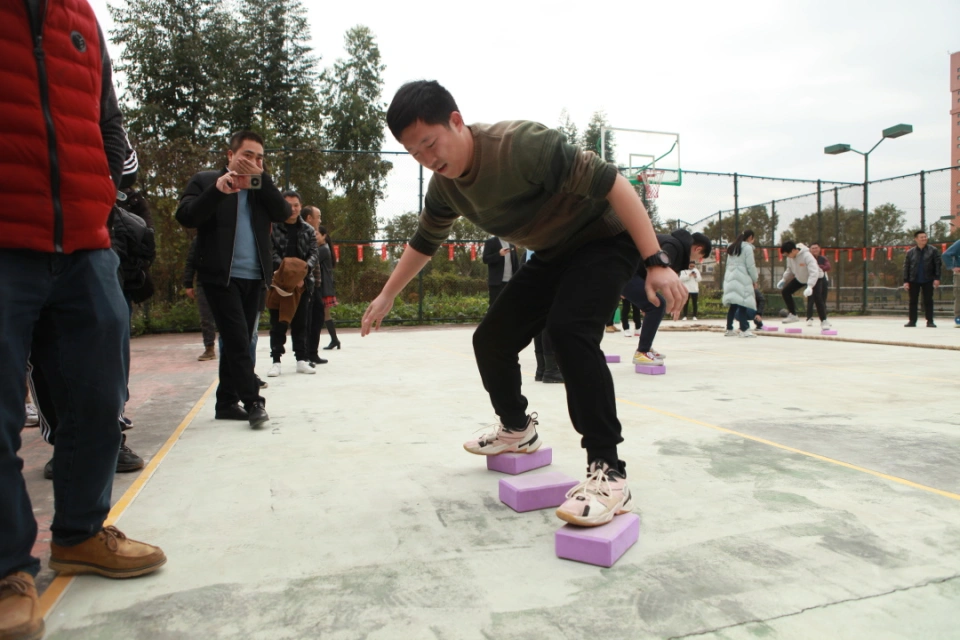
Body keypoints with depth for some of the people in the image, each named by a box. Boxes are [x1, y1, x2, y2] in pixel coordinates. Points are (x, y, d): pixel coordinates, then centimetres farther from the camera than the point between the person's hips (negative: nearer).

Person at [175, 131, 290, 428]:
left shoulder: (263, 187, 17)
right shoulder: (205, 180, 4)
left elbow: (283, 213, 0)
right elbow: (186, 217, -9)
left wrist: (260, 178, -7)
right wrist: (217, 189, -20)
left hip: (254, 277, 5)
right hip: (221, 275, -4)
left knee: (237, 341, 10)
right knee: (238, 340, -11)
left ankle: (227, 402, 19)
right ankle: (253, 402, -6)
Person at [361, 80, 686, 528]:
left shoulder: (522, 144, -31)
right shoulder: (445, 186, -6)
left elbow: (611, 182, -31)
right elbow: (424, 242, 13)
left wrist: (656, 262, -36)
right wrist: (387, 296, 21)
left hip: (605, 239, -7)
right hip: (551, 254, 8)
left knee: (568, 329, -32)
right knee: (491, 339, 6)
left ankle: (608, 473, -26)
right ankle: (517, 428, 32)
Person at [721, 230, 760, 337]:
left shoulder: (732, 247, 20)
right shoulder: (747, 247, -4)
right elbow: (750, 266, -6)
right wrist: (755, 280, 5)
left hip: (730, 278, 8)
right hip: (742, 278, -8)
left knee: (733, 304, 10)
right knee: (743, 303, -10)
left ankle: (729, 329, 11)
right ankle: (744, 330, -15)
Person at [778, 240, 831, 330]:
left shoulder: (807, 256, -37)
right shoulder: (790, 257, -15)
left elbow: (814, 272, -45)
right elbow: (790, 269, 5)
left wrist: (810, 286, -56)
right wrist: (784, 279, -6)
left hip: (815, 278, -7)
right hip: (800, 278, 7)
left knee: (817, 298, -23)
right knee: (785, 291, -2)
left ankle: (824, 321, -8)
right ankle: (793, 315, 11)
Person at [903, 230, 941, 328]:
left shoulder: (933, 250, 0)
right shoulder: (910, 252, 4)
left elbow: (937, 264, -2)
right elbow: (906, 267, 4)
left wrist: (937, 278, -9)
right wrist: (906, 281, -2)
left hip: (928, 280, -1)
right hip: (914, 281, 1)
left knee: (928, 301, 2)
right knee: (913, 301, 5)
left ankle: (930, 321, 8)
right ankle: (912, 321, 11)